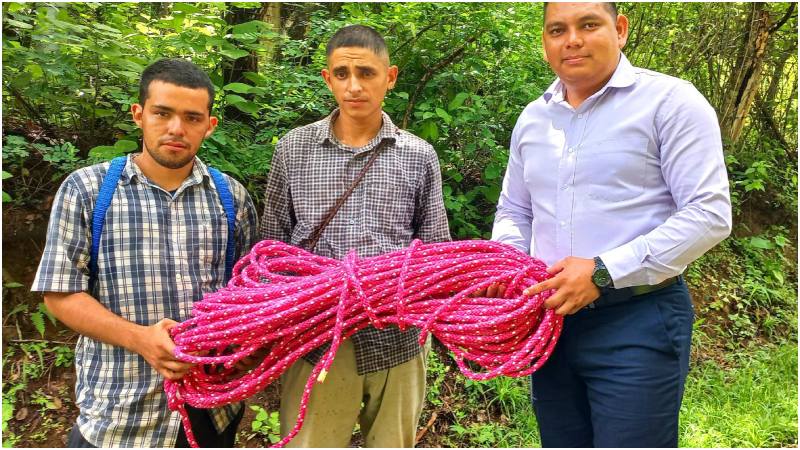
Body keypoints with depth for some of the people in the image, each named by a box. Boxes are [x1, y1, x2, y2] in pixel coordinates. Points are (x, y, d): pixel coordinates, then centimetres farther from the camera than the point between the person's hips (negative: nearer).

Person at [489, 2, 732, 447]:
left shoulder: (670, 101, -6)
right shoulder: (532, 118, 12)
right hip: (551, 320, 6)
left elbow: (709, 214, -13)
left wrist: (604, 272, -19)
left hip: (639, 324, -5)